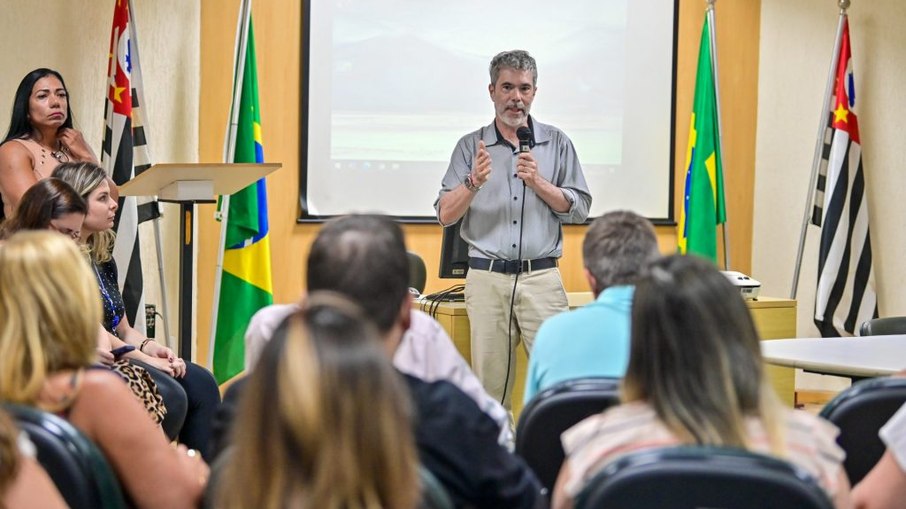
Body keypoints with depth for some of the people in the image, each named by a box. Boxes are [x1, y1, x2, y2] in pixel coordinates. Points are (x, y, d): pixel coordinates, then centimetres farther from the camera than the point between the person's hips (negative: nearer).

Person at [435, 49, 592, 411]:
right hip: (487, 278, 0)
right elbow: (445, 215, 3)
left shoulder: (556, 143, 10)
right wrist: (474, 182, -15)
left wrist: (538, 183, -9)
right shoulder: (471, 146, 9)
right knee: (490, 384, 0)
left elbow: (579, 209, 5)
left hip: (542, 277, 0)